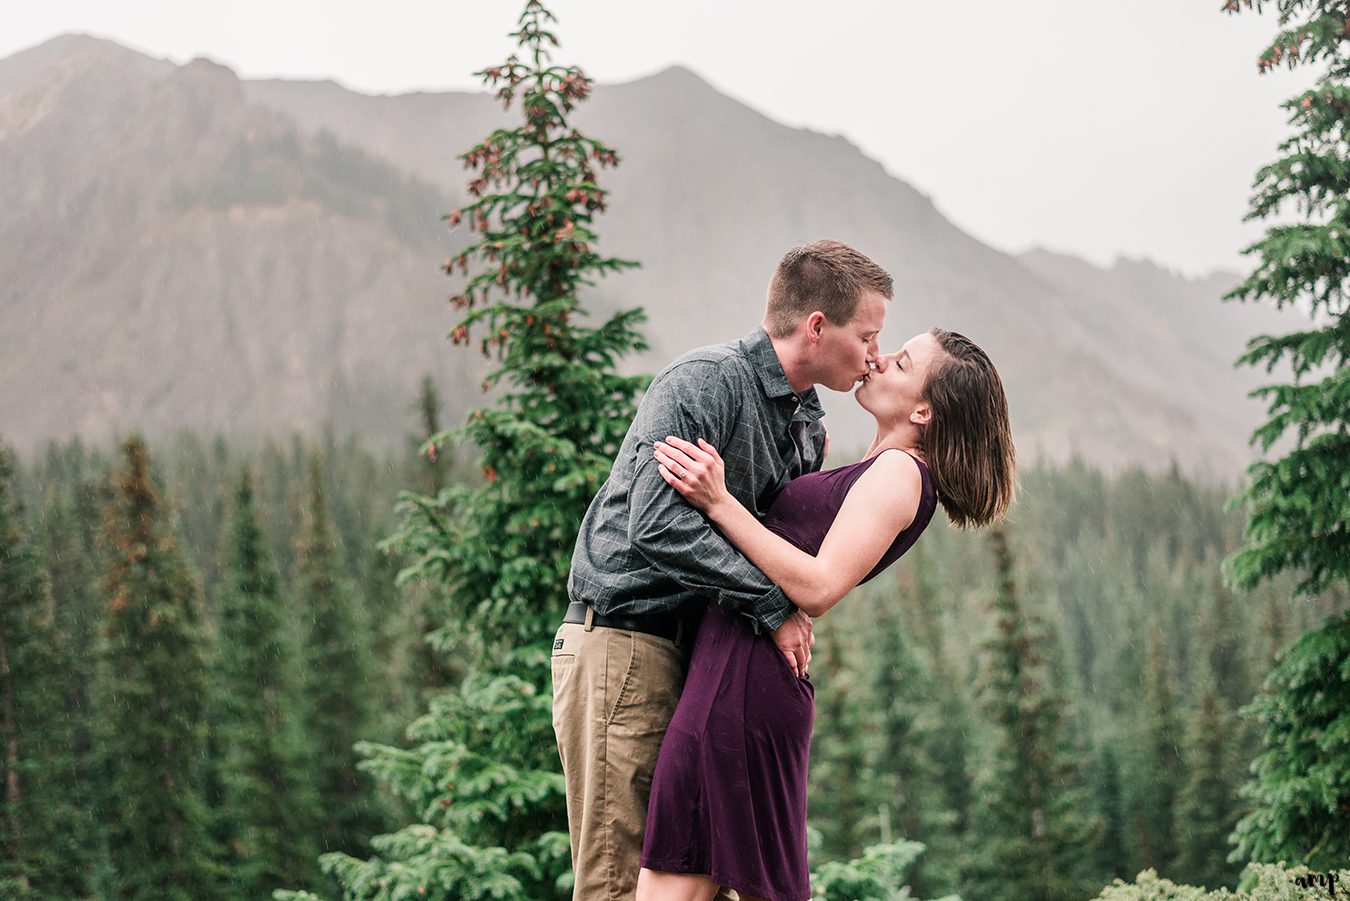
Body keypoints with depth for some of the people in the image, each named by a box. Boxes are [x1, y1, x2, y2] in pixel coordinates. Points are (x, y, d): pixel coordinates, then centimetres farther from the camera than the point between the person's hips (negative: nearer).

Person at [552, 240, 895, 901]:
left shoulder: (808, 425, 13)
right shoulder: (703, 384, -15)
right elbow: (657, 526, -25)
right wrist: (772, 604, -22)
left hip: (693, 647, 9)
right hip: (621, 641, -9)